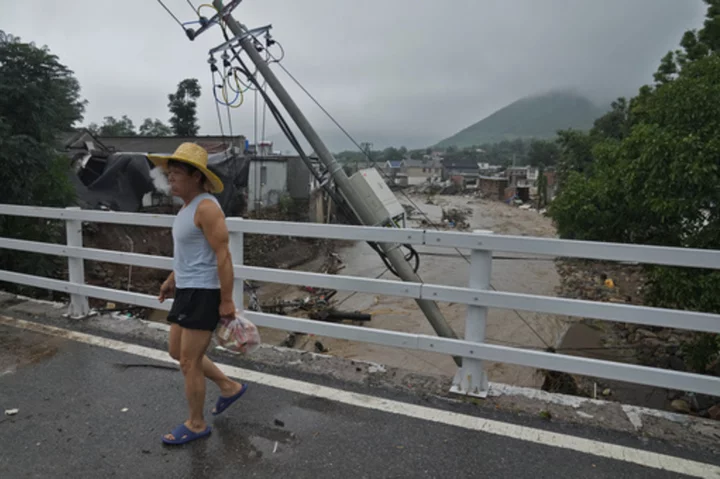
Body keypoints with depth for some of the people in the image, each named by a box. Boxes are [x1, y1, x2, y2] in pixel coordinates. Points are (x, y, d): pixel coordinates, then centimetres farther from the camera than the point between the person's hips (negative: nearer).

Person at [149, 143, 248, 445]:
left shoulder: (206, 207, -20)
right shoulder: (188, 205, 12)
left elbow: (223, 256, -22)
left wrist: (227, 301, -21)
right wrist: (172, 279, 26)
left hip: (204, 294, -10)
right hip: (187, 290, 10)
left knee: (189, 362, 2)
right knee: (178, 352, 19)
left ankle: (196, 425, 22)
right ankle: (230, 387, 34)